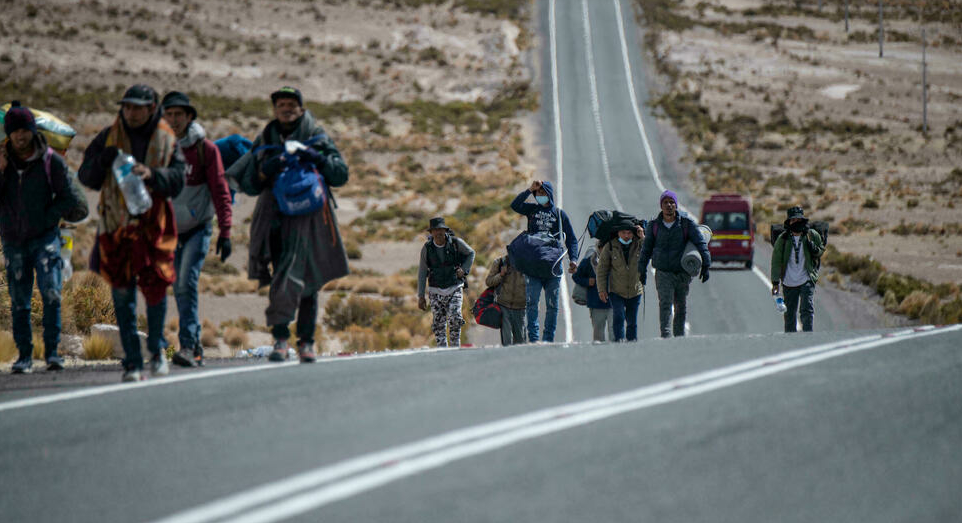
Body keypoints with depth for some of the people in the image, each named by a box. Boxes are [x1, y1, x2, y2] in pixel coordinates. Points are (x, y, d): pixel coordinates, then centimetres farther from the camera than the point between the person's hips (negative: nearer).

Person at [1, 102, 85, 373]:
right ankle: (24, 354, 9)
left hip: (44, 236, -2)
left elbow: (68, 198, 3)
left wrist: (46, 219, -8)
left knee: (51, 294, -13)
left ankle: (52, 351, -5)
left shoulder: (51, 161, -2)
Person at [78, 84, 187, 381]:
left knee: (155, 288, -3)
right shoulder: (109, 138, 7)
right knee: (122, 293, -2)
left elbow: (178, 178, -3)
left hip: (154, 224, 0)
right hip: (117, 223, 1)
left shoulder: (167, 141, 6)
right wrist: (103, 160, -15)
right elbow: (86, 177, 5)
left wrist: (153, 175, -21)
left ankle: (156, 349, 22)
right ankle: (132, 362, 3)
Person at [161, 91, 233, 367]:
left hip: (198, 228, -4)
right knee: (180, 289, 6)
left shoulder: (205, 149, -5)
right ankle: (195, 346, 15)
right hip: (170, 229, 4)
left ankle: (188, 345, -22)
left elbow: (220, 192, -5)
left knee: (186, 282, -19)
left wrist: (225, 232, -12)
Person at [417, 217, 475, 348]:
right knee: (439, 324, -1)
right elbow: (422, 273, 1)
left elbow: (471, 253, 13)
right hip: (436, 291, 1)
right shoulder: (427, 248, -5)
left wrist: (464, 269, -3)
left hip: (455, 289, -1)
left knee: (455, 319, -17)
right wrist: (421, 296, -1)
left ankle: (455, 346, 1)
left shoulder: (456, 242, -7)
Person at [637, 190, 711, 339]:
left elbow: (700, 243, -1)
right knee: (665, 304, -15)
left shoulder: (686, 222, -2)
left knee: (681, 307, 9)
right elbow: (646, 248, 11)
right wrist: (642, 270, 11)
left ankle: (679, 336, 22)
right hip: (663, 272, -1)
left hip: (683, 273, 1)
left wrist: (705, 265, -8)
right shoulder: (654, 225, 2)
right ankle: (666, 337, -24)